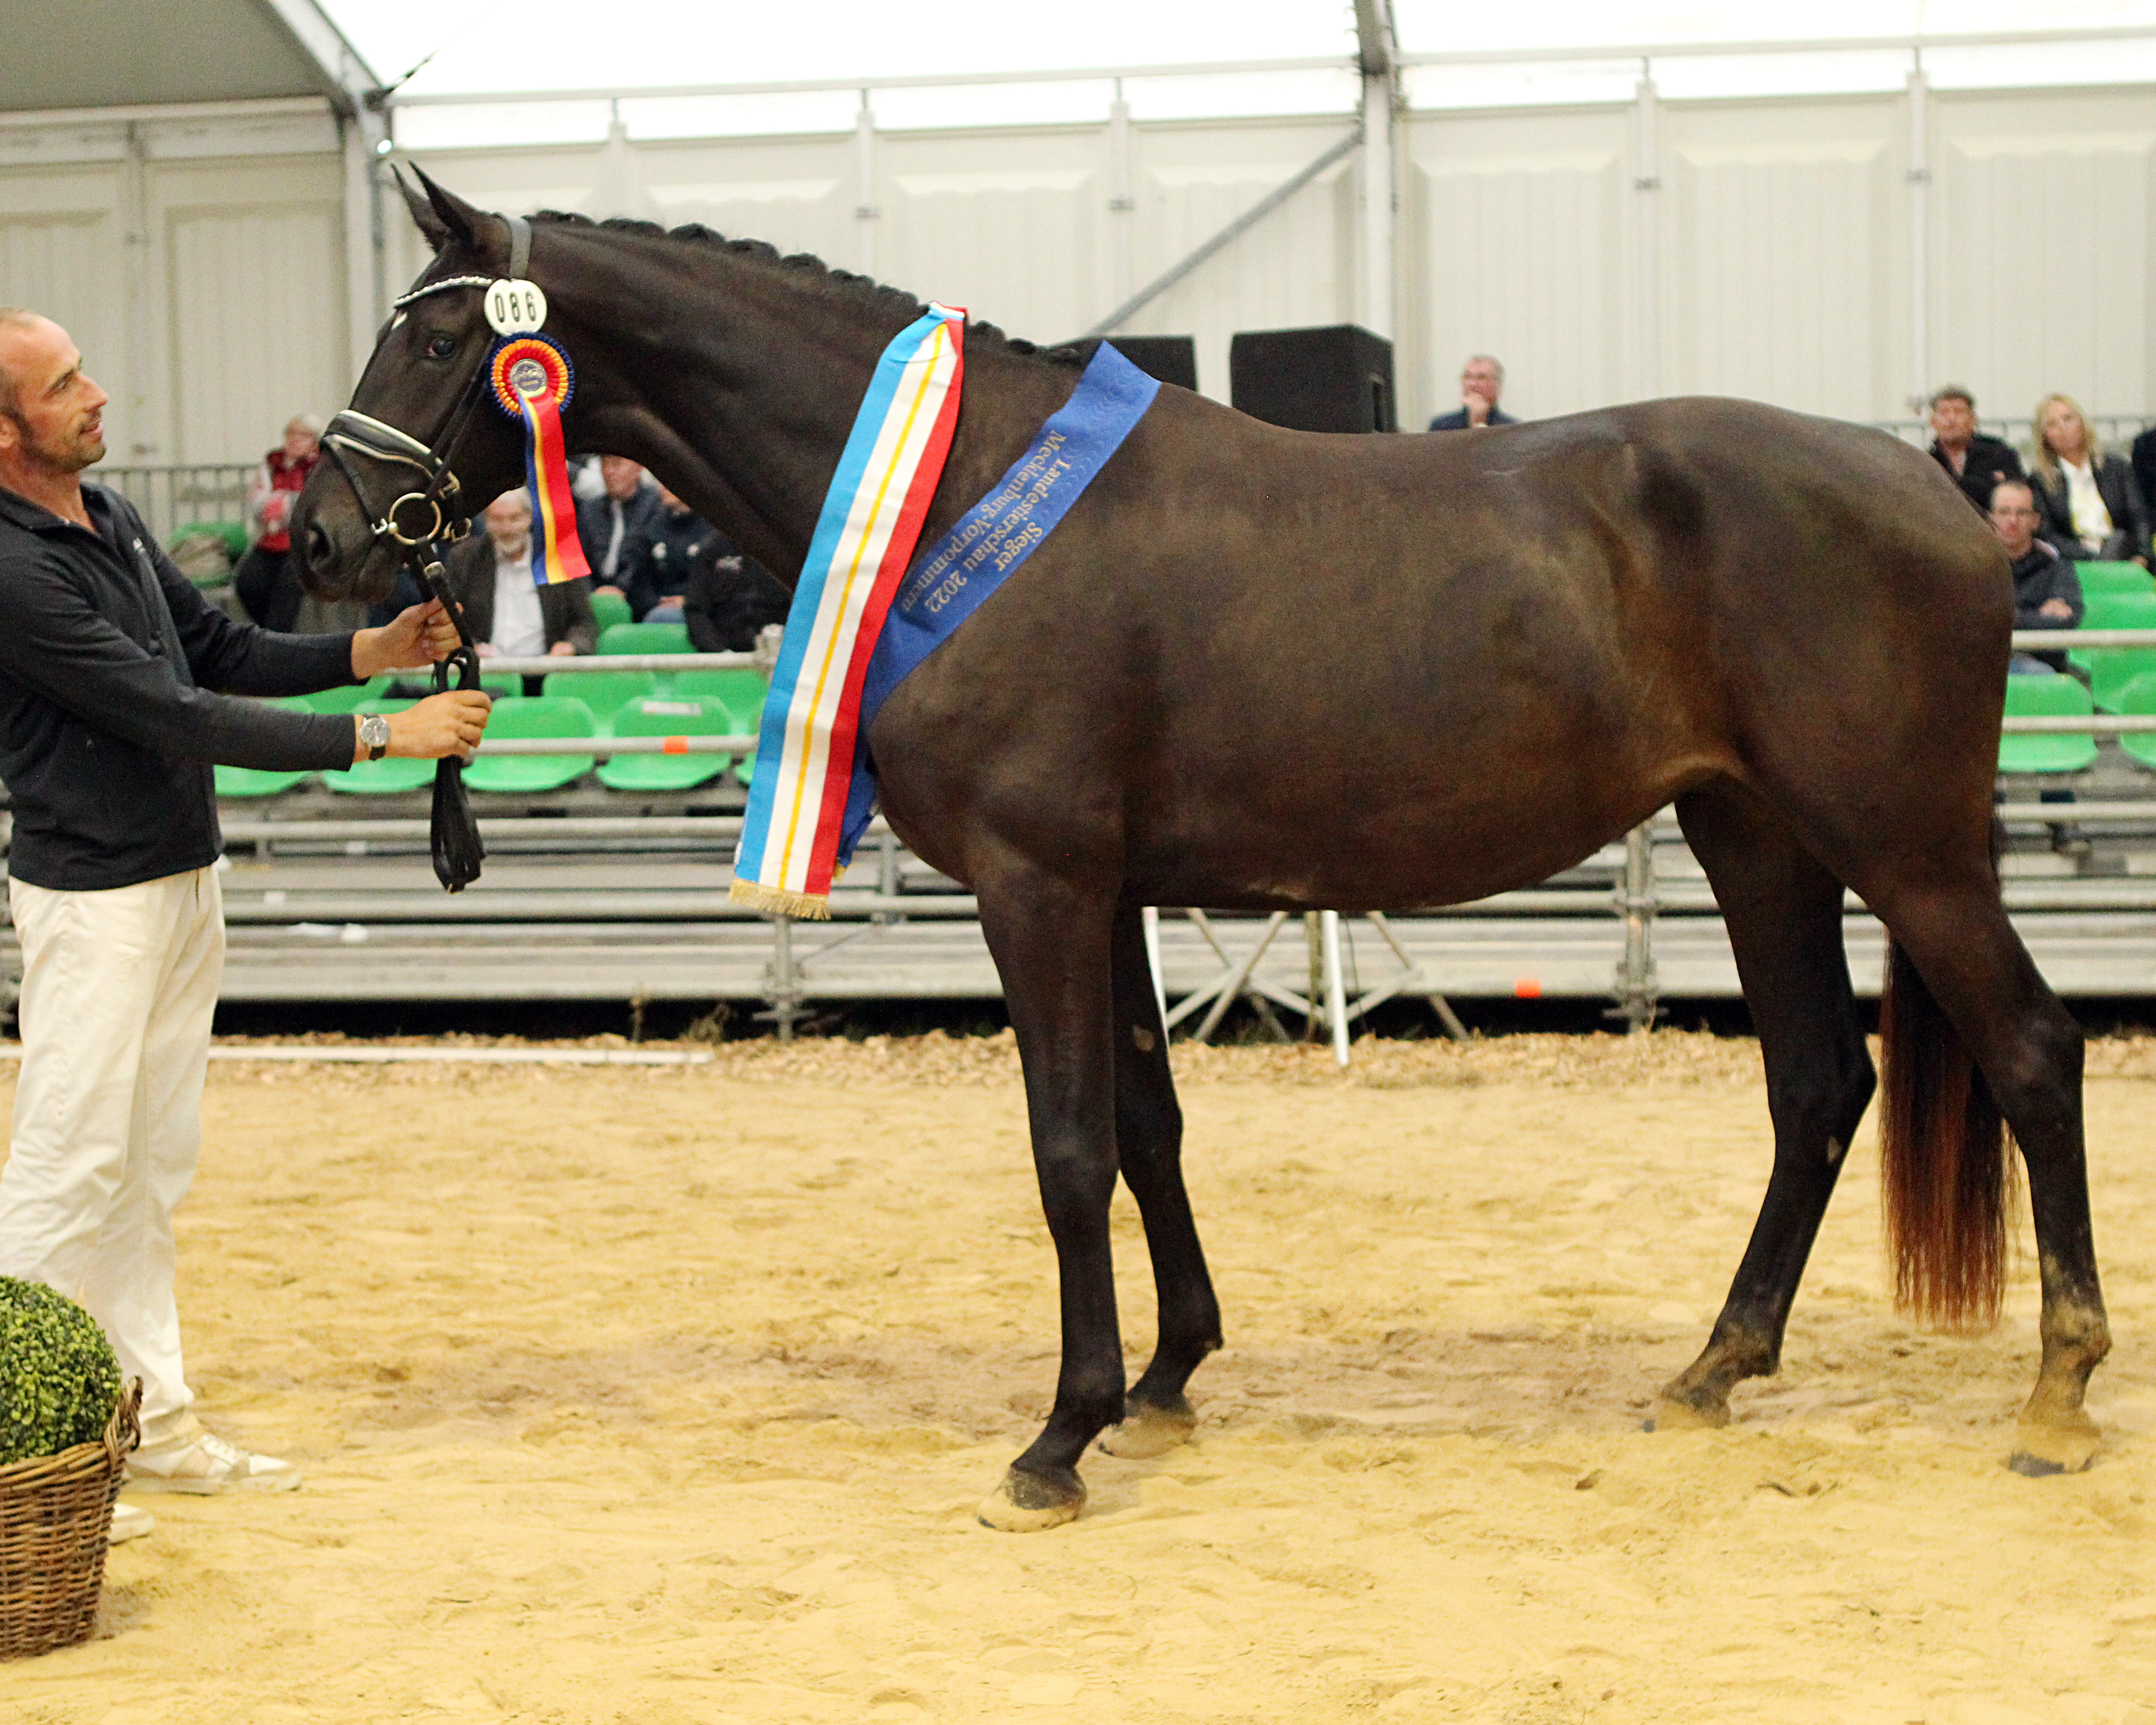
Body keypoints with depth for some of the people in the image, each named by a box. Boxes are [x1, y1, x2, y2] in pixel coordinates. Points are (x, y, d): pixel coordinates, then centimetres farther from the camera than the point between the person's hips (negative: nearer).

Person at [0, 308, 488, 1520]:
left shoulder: (110, 517, 7)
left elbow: (222, 652, 15)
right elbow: (179, 718, -24)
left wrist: (370, 651, -1)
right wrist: (382, 737, -23)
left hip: (183, 876, 9)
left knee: (157, 1163, 13)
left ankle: (156, 1421, 21)